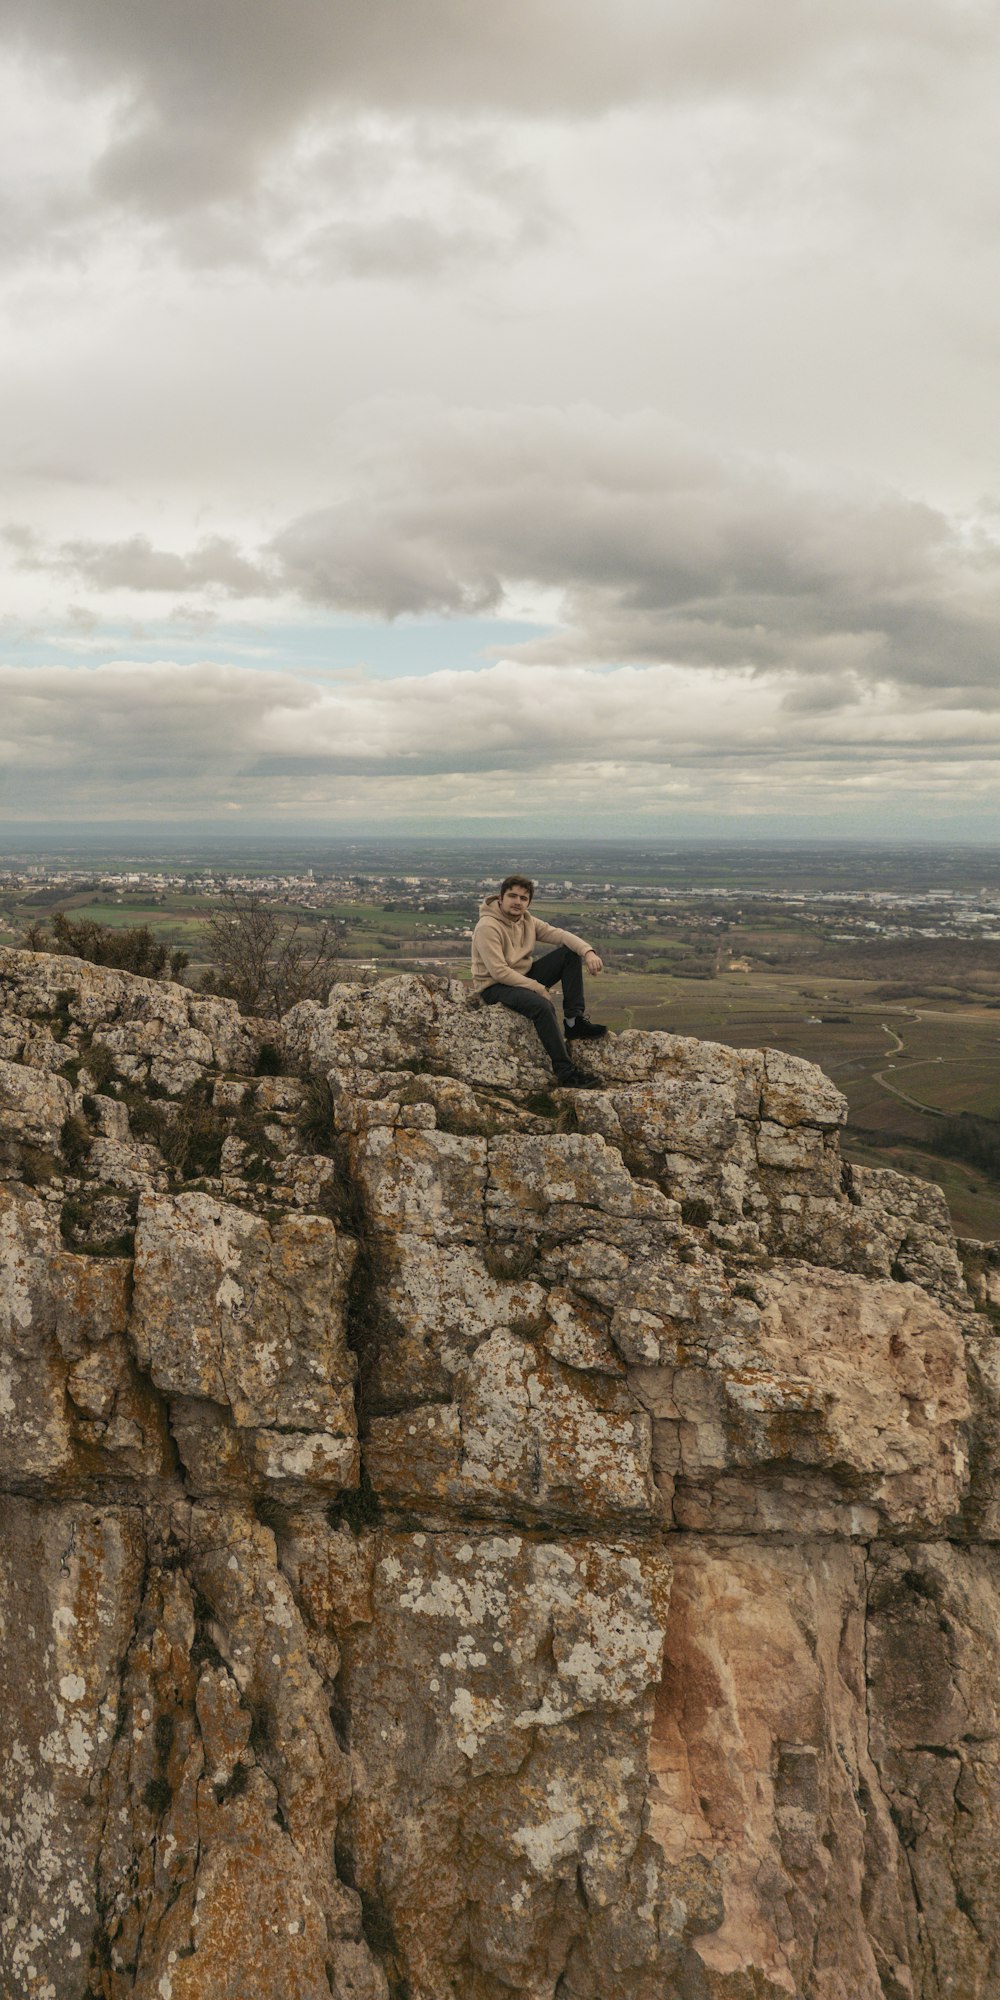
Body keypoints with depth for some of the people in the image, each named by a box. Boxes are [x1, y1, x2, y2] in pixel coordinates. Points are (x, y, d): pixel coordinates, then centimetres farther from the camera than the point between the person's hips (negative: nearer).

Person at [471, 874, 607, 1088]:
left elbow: (559, 934, -3)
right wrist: (537, 987, -24)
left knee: (569, 953, -3)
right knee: (541, 1005, -35)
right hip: (495, 987, -8)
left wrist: (588, 951, -22)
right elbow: (498, 972, -25)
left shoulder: (527, 921, 6)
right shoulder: (487, 927, -19)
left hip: (524, 978, 8)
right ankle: (565, 1070, -31)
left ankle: (574, 1021, -7)